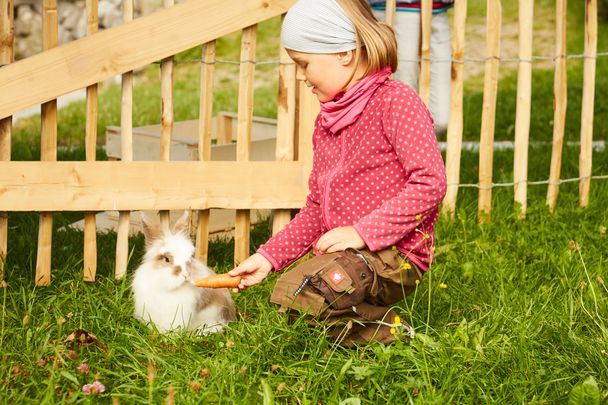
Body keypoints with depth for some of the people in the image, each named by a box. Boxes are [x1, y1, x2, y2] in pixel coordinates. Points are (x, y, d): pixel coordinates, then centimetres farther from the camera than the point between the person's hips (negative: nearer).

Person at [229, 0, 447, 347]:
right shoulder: (326, 121, 16)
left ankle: (388, 331, -9)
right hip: (345, 252, 9)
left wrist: (363, 232, -23)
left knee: (298, 291, -30)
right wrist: (270, 256, 8)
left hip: (394, 254, -9)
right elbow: (316, 210, 19)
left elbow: (431, 182, -21)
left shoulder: (395, 101, -11)